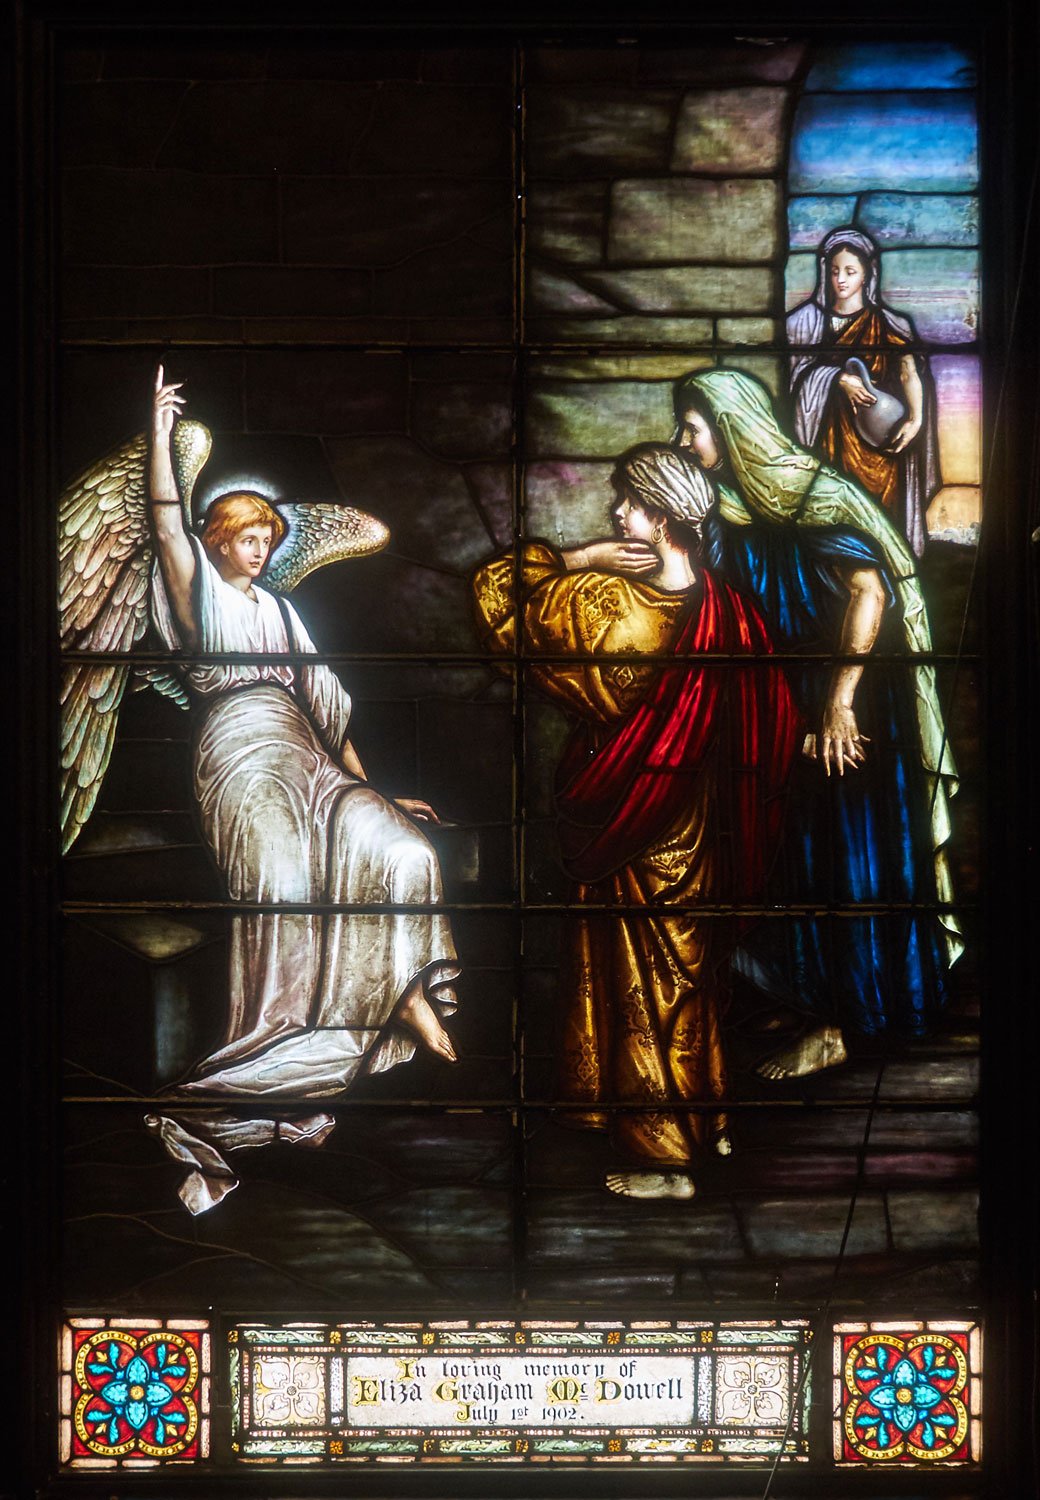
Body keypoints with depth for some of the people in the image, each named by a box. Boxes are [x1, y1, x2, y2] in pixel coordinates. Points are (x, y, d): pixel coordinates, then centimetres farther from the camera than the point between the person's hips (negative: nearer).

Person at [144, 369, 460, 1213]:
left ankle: (407, 999, -15)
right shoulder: (197, 589, 14)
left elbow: (324, 697, 25)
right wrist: (160, 435, -10)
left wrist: (365, 783, 20)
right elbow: (167, 520, -3)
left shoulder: (282, 611, 29)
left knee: (399, 849, -15)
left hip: (303, 754, 7)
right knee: (281, 880, -28)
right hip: (239, 749, -7)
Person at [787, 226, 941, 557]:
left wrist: (916, 417, -23)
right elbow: (800, 371, 0)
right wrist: (839, 379, -17)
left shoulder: (887, 325, 6)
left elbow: (909, 371, -6)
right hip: (828, 439, 0)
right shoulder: (809, 319, 10)